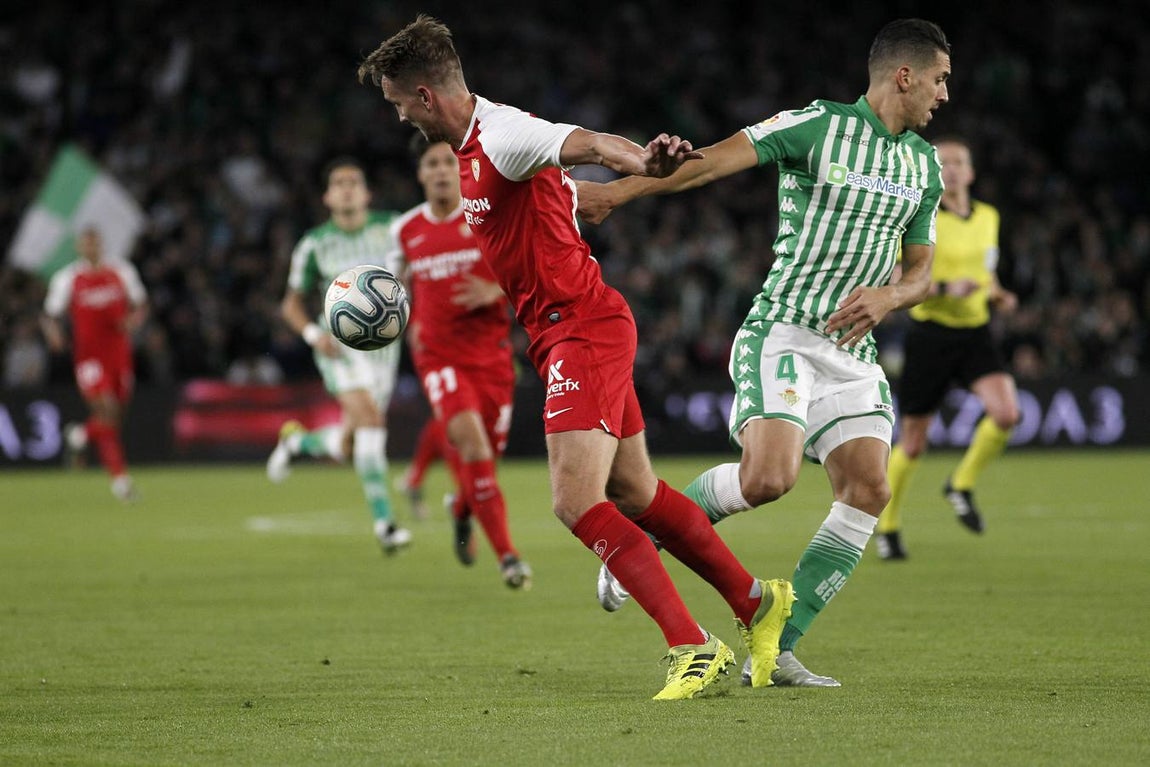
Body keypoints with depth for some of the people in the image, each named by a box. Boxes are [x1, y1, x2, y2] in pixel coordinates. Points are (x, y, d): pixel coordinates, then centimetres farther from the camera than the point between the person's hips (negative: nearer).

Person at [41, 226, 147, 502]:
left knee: (116, 414, 10)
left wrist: (134, 319, -7)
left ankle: (80, 434, 42)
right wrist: (54, 333, -19)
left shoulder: (122, 272, 6)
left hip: (119, 353, 4)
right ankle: (119, 476, -12)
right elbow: (51, 316, 3)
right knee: (106, 410, -16)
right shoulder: (67, 279, -2)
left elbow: (140, 305, 15)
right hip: (89, 355, -4)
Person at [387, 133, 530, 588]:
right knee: (469, 436, -24)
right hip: (438, 356, 0)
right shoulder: (406, 230, 4)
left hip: (490, 354, 0)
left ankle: (462, 510, 45)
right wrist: (411, 324, 10)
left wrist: (495, 291, -19)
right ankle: (506, 554, -23)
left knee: (486, 452, 5)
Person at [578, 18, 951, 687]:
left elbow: (920, 273, 17)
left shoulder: (925, 165, 13)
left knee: (868, 491, -9)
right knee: (769, 478, -25)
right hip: (782, 331, -7)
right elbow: (712, 162, -15)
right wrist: (619, 189, -26)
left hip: (854, 349, 7)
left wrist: (889, 295, -7)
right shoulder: (819, 125, -7)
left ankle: (776, 651, -4)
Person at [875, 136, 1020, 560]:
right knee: (913, 443, 2)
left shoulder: (988, 217, 9)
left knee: (1007, 412, -20)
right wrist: (946, 288, -25)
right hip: (931, 333, -4)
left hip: (975, 332, 4)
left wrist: (998, 295, 3)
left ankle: (962, 485, 5)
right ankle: (887, 527, 23)